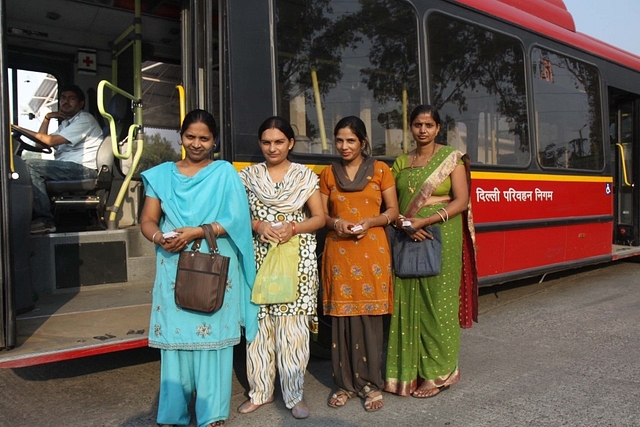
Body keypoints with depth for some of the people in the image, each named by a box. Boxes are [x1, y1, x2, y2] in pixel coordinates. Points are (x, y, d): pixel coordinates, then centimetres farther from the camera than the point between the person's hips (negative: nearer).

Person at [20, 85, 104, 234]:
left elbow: (51, 141, -12)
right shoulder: (65, 123, 29)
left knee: (31, 165, -23)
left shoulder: (84, 119, -3)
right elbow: (41, 142, 24)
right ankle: (32, 215, -4)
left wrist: (24, 130, -4)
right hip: (67, 167, 10)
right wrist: (47, 118, 15)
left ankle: (45, 220, -22)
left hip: (84, 169, -10)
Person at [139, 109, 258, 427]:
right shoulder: (162, 174, 11)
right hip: (174, 268, 2)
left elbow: (236, 219, -6)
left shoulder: (225, 172, 4)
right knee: (174, 336, 5)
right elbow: (147, 220, 8)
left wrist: (198, 232, -17)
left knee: (212, 335, 2)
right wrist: (160, 238, -14)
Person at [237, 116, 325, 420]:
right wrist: (258, 225, -12)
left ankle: (294, 394, 12)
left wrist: (293, 228, -13)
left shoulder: (305, 175, 5)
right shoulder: (248, 175, 8)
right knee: (259, 323, 3)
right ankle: (260, 391, 19)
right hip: (259, 257, 1)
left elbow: (319, 218, 5)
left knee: (293, 326, -1)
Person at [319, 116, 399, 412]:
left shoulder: (380, 170, 6)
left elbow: (392, 211, 5)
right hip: (338, 252, 2)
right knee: (341, 315, 3)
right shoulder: (328, 174, 12)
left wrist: (370, 222, -13)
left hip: (372, 251, -2)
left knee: (370, 316, 0)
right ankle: (344, 383, 15)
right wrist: (336, 223, -9)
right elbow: (322, 215, 12)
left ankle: (371, 383, 12)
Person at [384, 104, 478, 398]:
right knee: (406, 304, 4)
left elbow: (461, 201, -6)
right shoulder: (401, 162, 13)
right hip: (407, 240, 4)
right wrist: (404, 223, -11)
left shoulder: (451, 158, 2)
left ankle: (437, 373, 14)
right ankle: (408, 370, 16)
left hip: (441, 239, -3)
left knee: (437, 305, 0)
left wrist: (424, 220, -16)